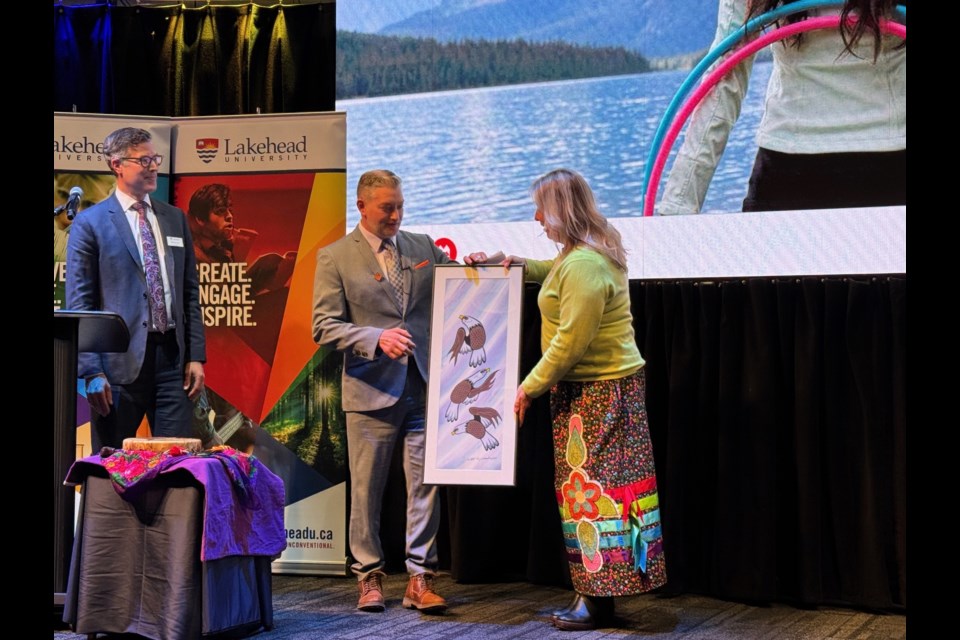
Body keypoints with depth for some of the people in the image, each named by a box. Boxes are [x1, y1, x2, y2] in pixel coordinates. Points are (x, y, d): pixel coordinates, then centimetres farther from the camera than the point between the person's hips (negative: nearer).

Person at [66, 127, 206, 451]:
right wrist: (91, 372, -12)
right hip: (120, 361, -4)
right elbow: (79, 303, -4)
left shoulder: (175, 218, 14)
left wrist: (196, 355, 6)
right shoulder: (90, 224, 0)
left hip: (172, 355, 4)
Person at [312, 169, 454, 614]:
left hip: (422, 388, 3)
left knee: (425, 485, 1)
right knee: (366, 488, 5)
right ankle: (369, 576, 17)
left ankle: (419, 580, 8)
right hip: (371, 389, -3)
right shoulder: (335, 257, 0)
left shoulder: (424, 247, 11)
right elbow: (324, 328, -6)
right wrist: (377, 338, -19)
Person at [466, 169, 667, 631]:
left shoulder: (583, 265, -21)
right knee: (585, 488, 12)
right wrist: (513, 263, 24)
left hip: (599, 392, -11)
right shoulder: (582, 254, 13)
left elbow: (570, 342, -22)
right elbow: (554, 274, 38)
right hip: (591, 388, 11)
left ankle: (598, 601, -2)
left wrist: (531, 386, -13)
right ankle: (592, 594, 17)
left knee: (594, 489, -7)